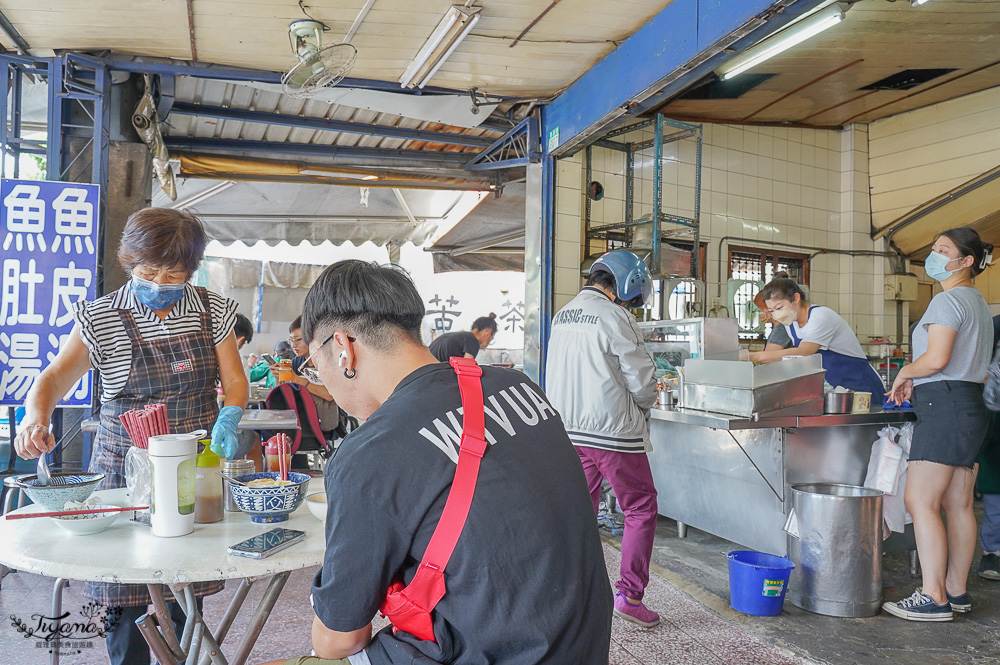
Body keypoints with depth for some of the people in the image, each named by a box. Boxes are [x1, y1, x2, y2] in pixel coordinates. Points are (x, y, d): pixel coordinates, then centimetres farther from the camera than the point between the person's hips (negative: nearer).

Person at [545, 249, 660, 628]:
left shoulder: (563, 315, 9)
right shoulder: (614, 318, -15)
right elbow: (640, 377, -11)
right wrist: (644, 405, 9)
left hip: (570, 430, 8)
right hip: (612, 429, -7)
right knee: (641, 509, 7)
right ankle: (629, 596, 8)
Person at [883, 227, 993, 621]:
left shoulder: (948, 300, -11)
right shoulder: (977, 302, 20)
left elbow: (936, 359, -21)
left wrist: (904, 373, -3)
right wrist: (918, 381, 15)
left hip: (945, 406, -10)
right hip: (971, 405, 10)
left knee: (920, 501, -9)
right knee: (958, 504, 11)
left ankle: (933, 598, -7)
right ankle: (957, 591, 18)